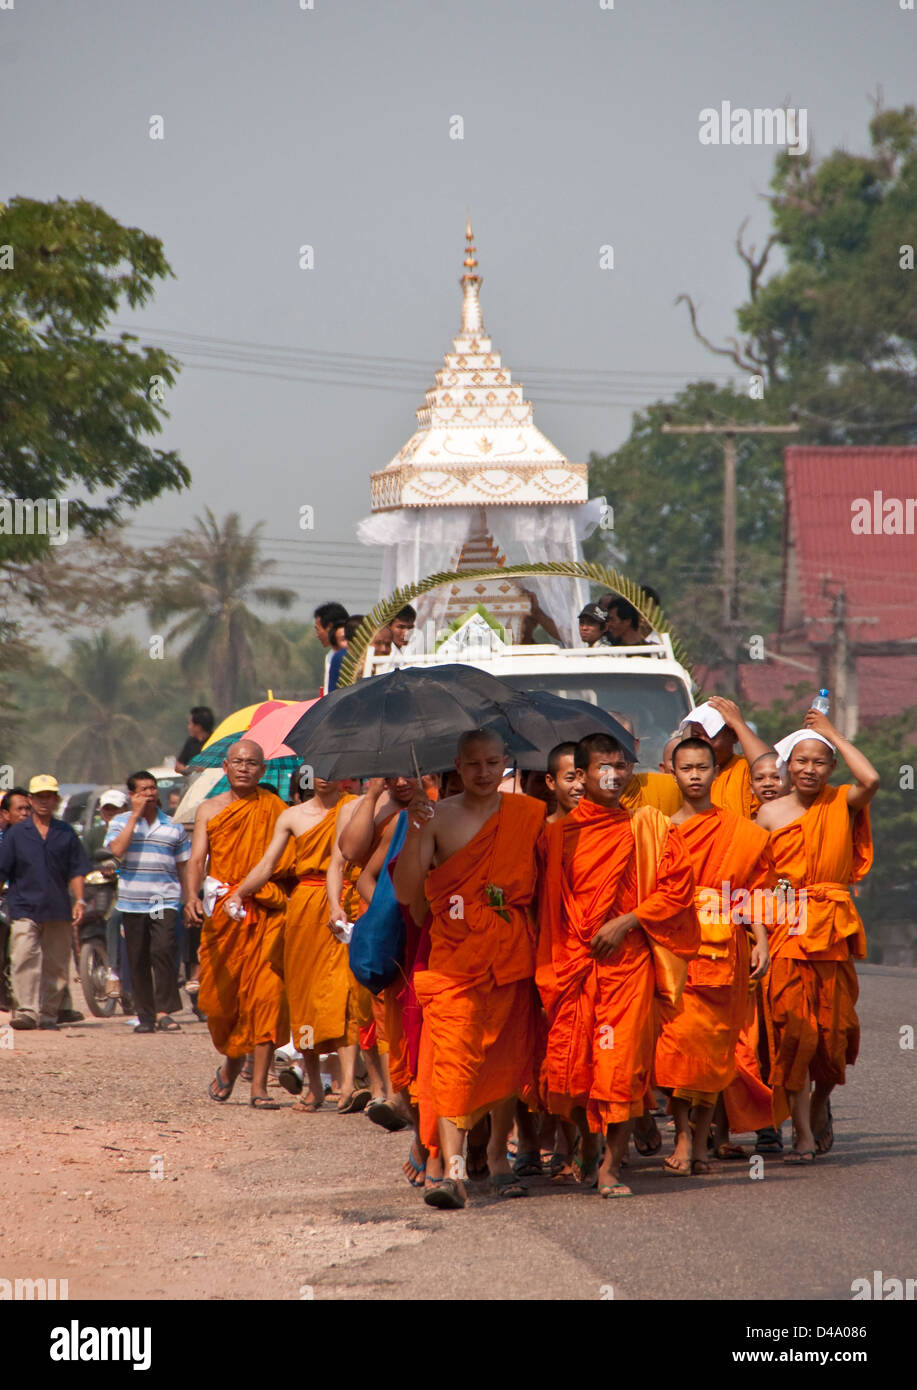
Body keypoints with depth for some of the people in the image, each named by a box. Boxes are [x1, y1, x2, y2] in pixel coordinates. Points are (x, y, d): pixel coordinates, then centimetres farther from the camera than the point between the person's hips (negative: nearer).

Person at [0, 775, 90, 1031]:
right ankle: (26, 1011, -25)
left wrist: (80, 900, -1)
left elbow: (76, 871, 10)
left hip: (58, 910, 2)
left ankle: (48, 1014, 14)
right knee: (24, 960, -17)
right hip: (24, 909, -2)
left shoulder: (66, 834, 10)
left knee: (56, 966, 5)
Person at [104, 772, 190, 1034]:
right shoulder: (121, 822, 7)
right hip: (132, 902, 1)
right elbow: (117, 849, -12)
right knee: (138, 961, 3)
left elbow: (184, 865, 15)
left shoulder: (174, 827, 11)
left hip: (165, 901, -1)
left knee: (163, 950, -19)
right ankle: (145, 1015, 11)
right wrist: (135, 816, -9)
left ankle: (164, 1011, -19)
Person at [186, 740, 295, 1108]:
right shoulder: (210, 809, 11)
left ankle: (259, 1087, -10)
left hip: (266, 913, -1)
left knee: (265, 995, -10)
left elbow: (289, 860, 4)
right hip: (222, 912, 1)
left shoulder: (275, 810, 8)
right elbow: (197, 859, 0)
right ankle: (231, 1062, 34)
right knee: (218, 998, 4)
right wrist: (192, 896, -18)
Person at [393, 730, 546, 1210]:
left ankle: (498, 1156, 27)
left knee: (509, 1056, 10)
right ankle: (453, 1170, -21)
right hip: (455, 957, -3)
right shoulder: (438, 818, -1)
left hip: (512, 954, 3)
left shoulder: (528, 814, 7)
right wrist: (413, 833, -20)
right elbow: (405, 892, -8)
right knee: (453, 1057, -14)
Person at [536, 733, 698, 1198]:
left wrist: (626, 921, -7)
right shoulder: (558, 833, 8)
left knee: (621, 1063, -10)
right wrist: (550, 964, 8)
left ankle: (611, 1165, -3)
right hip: (572, 959, 2)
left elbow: (677, 887, 2)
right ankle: (589, 1142, 25)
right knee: (567, 1063, -1)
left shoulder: (648, 826, 4)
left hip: (627, 955, -2)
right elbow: (545, 902, 15)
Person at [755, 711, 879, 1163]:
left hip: (831, 930, 1)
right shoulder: (771, 812, 6)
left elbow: (871, 779, -17)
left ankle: (819, 1104, 32)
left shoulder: (842, 804, 5)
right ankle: (804, 1134, -5)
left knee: (832, 1026, 3)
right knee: (792, 1028, -7)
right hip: (785, 928, 0)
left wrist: (833, 734, -7)